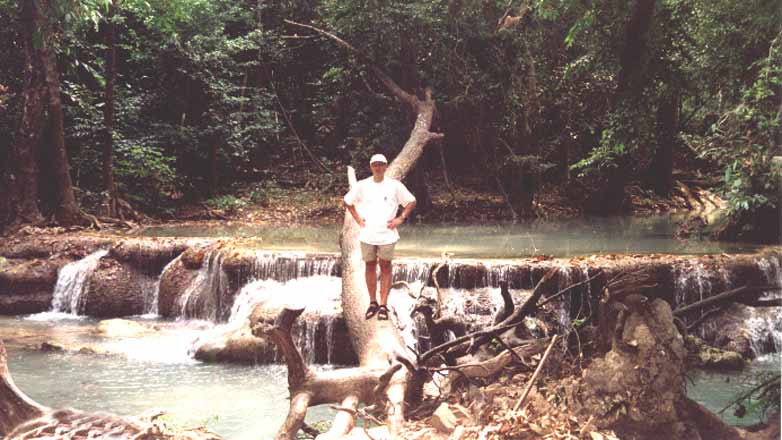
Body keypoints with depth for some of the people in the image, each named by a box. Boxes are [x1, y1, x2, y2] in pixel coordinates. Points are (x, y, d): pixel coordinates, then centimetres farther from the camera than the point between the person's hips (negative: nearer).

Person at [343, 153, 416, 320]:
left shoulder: (395, 185, -2)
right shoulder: (362, 185, 2)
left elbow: (411, 202, 5)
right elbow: (348, 202, 14)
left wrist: (400, 219, -3)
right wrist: (358, 219, 5)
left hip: (387, 234, -2)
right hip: (367, 234, 2)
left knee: (385, 267, 2)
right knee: (370, 266, 8)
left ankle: (383, 305, 4)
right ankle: (373, 302, 18)